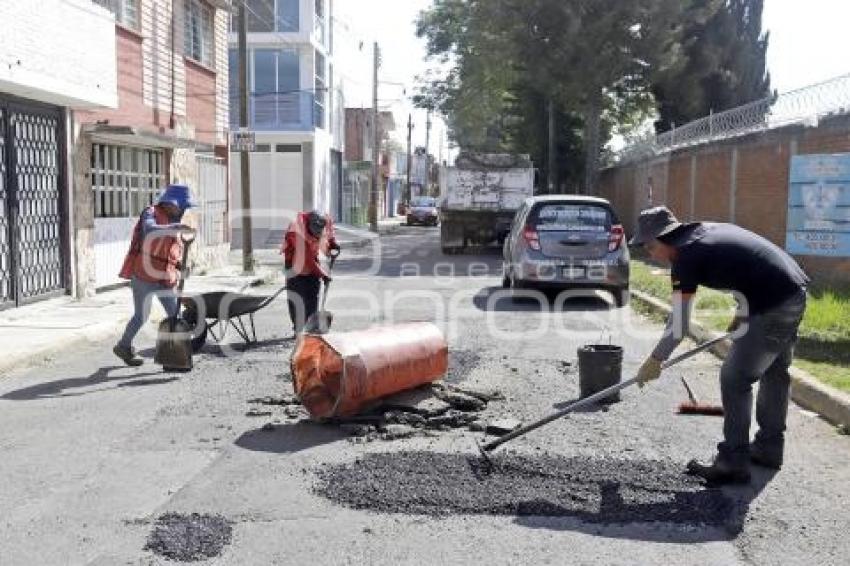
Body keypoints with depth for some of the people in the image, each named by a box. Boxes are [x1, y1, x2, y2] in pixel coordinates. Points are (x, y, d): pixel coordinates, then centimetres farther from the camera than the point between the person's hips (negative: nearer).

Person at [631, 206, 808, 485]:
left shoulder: (686, 258, -12)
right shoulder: (708, 229, 13)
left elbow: (678, 326, -10)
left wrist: (654, 362, 2)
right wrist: (743, 313, 23)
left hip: (773, 307, -10)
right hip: (796, 289, 10)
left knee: (734, 379, -2)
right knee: (775, 372, 22)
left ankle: (733, 464, 4)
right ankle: (769, 448, 36)